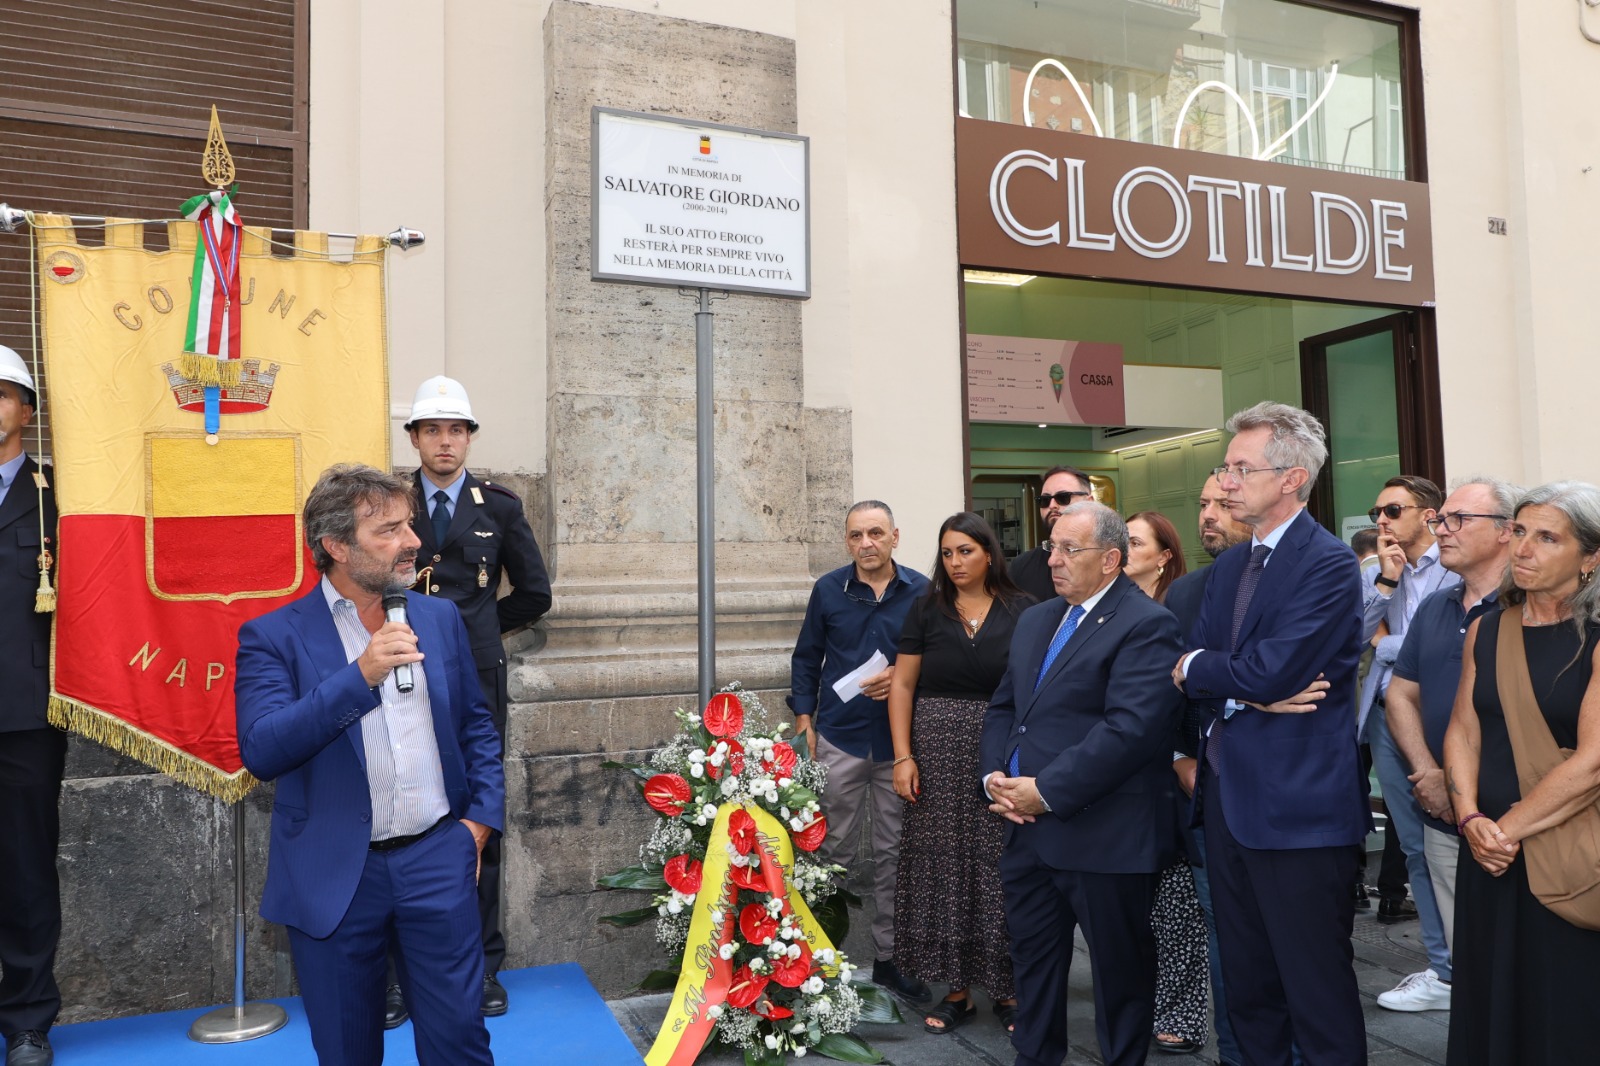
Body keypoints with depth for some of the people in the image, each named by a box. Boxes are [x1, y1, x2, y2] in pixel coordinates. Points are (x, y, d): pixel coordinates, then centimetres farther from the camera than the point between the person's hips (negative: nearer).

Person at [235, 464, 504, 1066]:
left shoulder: (439, 618, 6)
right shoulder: (274, 637, -6)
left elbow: (477, 727, 14)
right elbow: (260, 752, -19)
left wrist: (480, 818, 3)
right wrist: (358, 676, -27)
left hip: (439, 859, 2)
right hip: (334, 876, -2)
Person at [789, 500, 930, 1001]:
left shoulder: (920, 591, -1)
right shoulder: (828, 590, 2)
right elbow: (806, 657, 8)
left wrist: (902, 676, -14)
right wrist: (804, 719, 2)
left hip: (897, 741, 0)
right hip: (839, 739, 0)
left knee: (892, 853, 9)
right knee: (833, 851, 7)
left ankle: (888, 955, 22)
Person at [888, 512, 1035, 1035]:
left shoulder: (1022, 610, 0)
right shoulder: (926, 610, 4)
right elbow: (903, 685, 5)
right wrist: (904, 756, -3)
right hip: (938, 757, 2)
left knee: (998, 871, 3)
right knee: (943, 868, 6)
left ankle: (1007, 988, 19)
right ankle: (957, 988, 20)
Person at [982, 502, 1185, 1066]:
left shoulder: (1146, 625, -13)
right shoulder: (1034, 621, 13)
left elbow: (1132, 728, -23)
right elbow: (1003, 706, 16)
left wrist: (1047, 790, -21)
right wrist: (996, 775, -2)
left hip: (1103, 836, -7)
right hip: (1028, 829, 8)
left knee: (1120, 966, 11)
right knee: (1032, 956, 19)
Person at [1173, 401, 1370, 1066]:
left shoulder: (1330, 564, -13)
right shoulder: (1227, 566, 13)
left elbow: (1270, 670, -22)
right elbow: (1190, 671, 5)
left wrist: (1198, 670, -5)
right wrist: (1249, 690, -13)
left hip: (1298, 805, -8)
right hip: (1227, 794, 8)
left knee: (1317, 986, 3)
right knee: (1245, 980, 18)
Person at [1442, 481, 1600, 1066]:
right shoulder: (1486, 629, 7)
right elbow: (1463, 730, 7)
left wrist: (1510, 828, -12)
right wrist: (1470, 819, -7)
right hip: (1488, 852, 5)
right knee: (1488, 1002, 15)